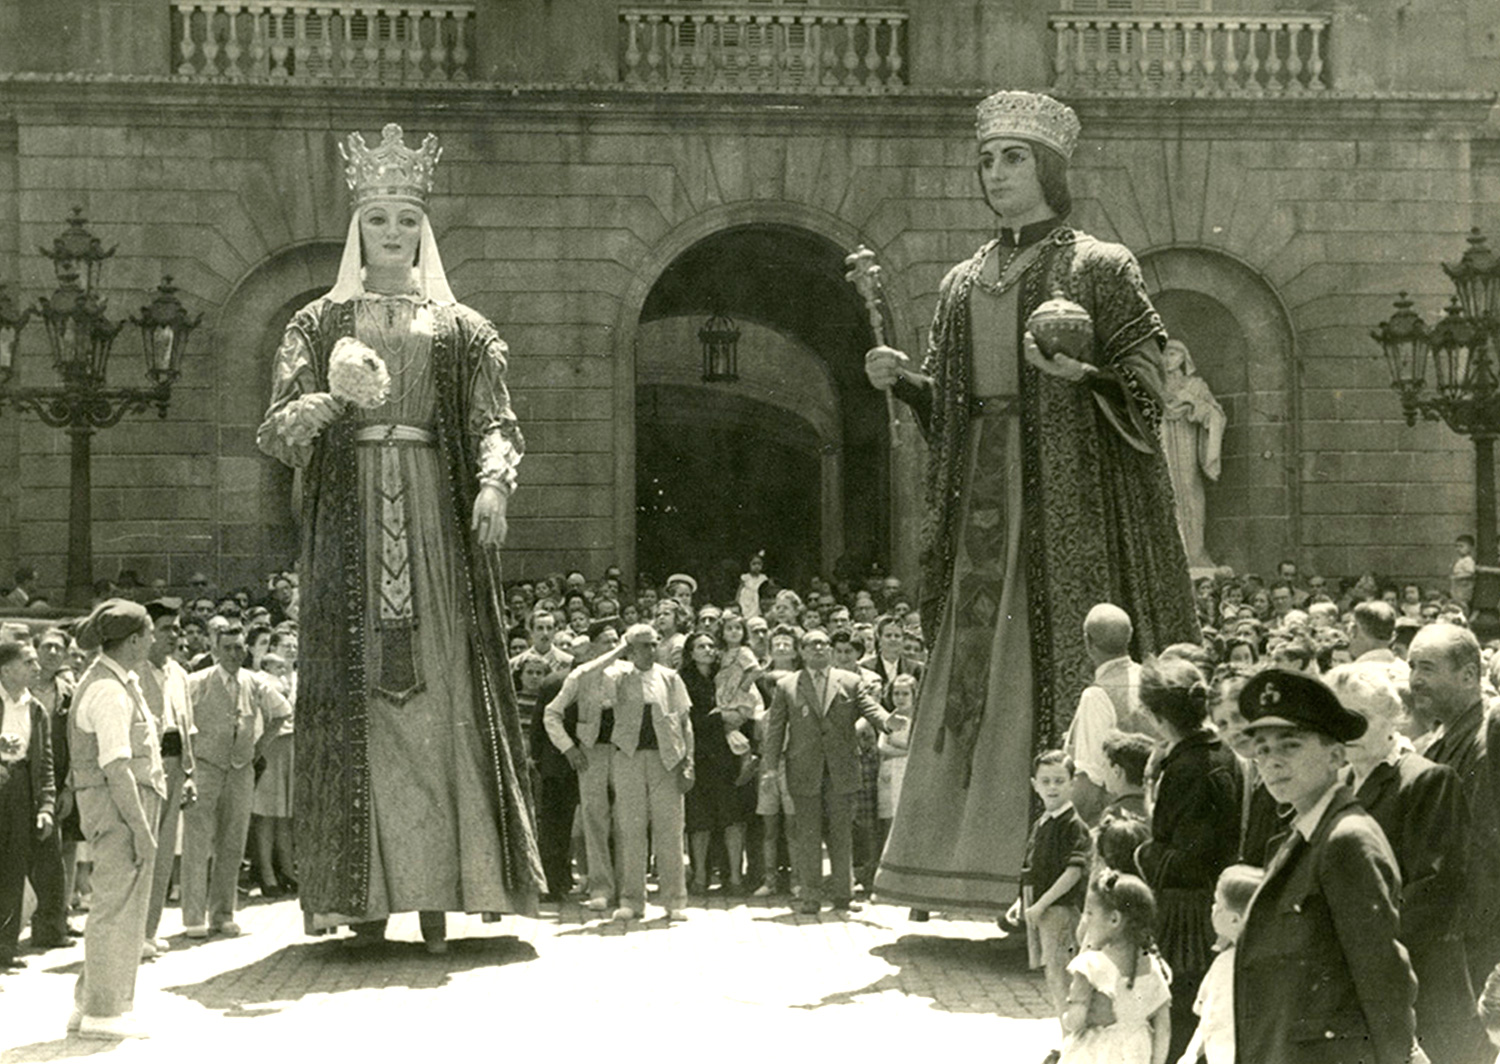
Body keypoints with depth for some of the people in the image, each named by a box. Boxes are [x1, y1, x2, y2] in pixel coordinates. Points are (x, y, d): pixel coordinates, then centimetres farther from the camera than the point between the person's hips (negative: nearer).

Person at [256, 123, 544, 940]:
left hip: (436, 517, 0)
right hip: (349, 520, 0)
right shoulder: (319, 323, 12)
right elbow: (277, 428, 4)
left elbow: (495, 424, 7)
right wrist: (310, 412, -20)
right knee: (354, 692, -5)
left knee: (441, 688, -5)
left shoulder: (460, 328, 14)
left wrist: (494, 484, -14)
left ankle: (439, 884, -4)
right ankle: (362, 892, -5)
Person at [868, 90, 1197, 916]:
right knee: (976, 668, 3)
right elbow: (945, 400, 17)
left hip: (1070, 494, -5)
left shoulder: (1099, 268, 1)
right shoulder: (963, 283, 17)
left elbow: (1144, 385, -4)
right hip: (984, 495, 5)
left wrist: (1080, 373, -22)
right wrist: (899, 377, -2)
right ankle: (977, 862, 9)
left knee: (1063, 660, -8)